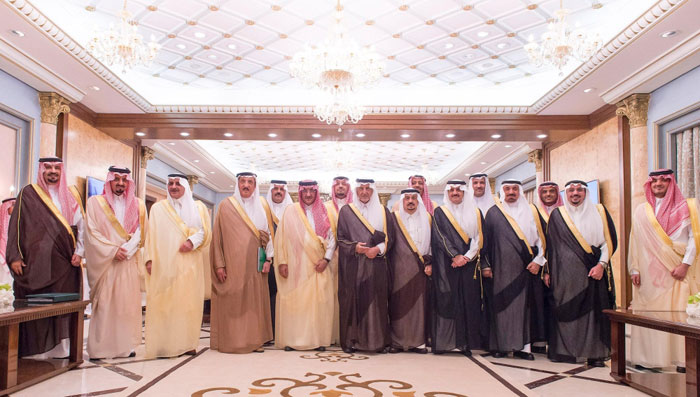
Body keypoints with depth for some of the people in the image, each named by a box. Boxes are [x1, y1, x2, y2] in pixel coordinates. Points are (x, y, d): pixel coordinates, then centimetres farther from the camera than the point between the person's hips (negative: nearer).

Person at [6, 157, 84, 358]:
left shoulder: (71, 195, 13)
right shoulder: (29, 193, 5)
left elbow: (81, 226, 12)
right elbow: (16, 225, 2)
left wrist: (79, 252, 0)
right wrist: (14, 256, -6)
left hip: (64, 262, 3)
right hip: (37, 261, -2)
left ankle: (59, 348, 8)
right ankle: (36, 349, 6)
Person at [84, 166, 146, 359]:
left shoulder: (137, 205, 13)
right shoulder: (95, 202, 7)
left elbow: (140, 232, 6)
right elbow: (92, 232, -1)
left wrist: (126, 249, -10)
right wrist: (113, 250, -11)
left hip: (129, 262, 2)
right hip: (104, 262, -2)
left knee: (128, 304, 0)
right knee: (103, 304, -4)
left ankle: (126, 345, 6)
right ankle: (100, 348, 1)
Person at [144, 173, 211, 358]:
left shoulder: (198, 207, 15)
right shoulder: (158, 208, 14)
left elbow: (206, 231, 7)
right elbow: (151, 234, 7)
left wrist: (193, 241, -12)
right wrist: (150, 259, -3)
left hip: (189, 262, 1)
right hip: (165, 262, -1)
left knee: (189, 301, -3)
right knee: (165, 302, -7)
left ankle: (187, 344, 2)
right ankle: (164, 344, -4)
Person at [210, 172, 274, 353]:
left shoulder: (262, 205, 10)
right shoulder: (226, 206, 4)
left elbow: (269, 233, 10)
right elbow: (217, 236, 1)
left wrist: (268, 259, -1)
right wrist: (219, 264, -5)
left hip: (255, 264, 2)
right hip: (233, 263, -2)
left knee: (255, 301, 3)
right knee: (231, 302, -2)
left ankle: (254, 340, 10)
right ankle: (231, 340, 6)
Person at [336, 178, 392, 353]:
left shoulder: (383, 211, 10)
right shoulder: (346, 211, 6)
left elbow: (389, 238, 9)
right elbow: (340, 238, 5)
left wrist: (378, 249, -9)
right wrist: (355, 247, -13)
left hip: (377, 265, 1)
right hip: (353, 266, -1)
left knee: (376, 301, 0)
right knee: (353, 301, -1)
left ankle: (378, 341, 9)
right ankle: (351, 340, 7)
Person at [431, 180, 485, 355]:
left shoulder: (475, 213, 13)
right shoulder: (440, 213, 7)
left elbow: (479, 238, 5)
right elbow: (440, 237, -3)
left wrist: (467, 257, -9)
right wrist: (455, 256, -14)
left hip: (470, 265, 2)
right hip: (447, 265, -2)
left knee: (470, 301, -1)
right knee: (448, 301, -5)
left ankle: (466, 342, 3)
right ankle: (446, 341, -1)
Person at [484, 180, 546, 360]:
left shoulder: (531, 211, 10)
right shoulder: (493, 213, 7)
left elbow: (540, 237, 8)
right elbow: (487, 240, 6)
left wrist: (538, 260, -3)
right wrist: (487, 265, 1)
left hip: (526, 267, 2)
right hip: (502, 268, -1)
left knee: (525, 306, 1)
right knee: (501, 305, -1)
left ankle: (523, 346, 5)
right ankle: (500, 345, 6)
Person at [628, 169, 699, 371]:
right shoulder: (641, 211, 12)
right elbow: (635, 241, 9)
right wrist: (634, 269, 2)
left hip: (675, 271, -1)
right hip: (649, 272, 2)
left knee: (678, 314, -6)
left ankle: (681, 359, 0)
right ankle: (647, 358, 3)